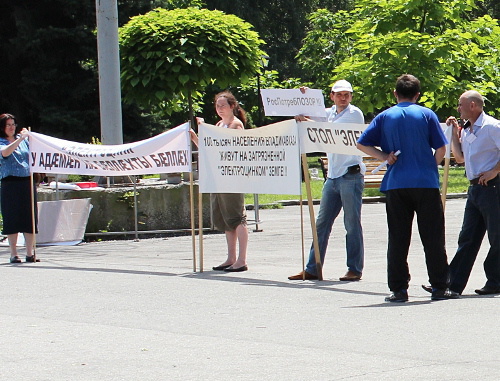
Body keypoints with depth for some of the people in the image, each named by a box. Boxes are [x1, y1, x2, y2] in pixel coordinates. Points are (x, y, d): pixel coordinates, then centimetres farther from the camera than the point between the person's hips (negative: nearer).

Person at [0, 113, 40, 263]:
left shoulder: (23, 140, 14)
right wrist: (20, 139, -25)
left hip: (27, 182, 4)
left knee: (29, 218, 3)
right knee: (12, 219, -2)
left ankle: (30, 253, 7)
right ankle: (13, 254, 3)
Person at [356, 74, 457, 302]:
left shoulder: (385, 117, 7)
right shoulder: (426, 115, 2)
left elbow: (362, 144, 3)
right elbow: (441, 149, 0)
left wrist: (384, 156, 5)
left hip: (396, 184, 2)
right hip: (426, 184, -1)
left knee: (398, 239, 5)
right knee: (433, 238, 3)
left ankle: (398, 289, 3)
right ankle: (439, 287, 3)